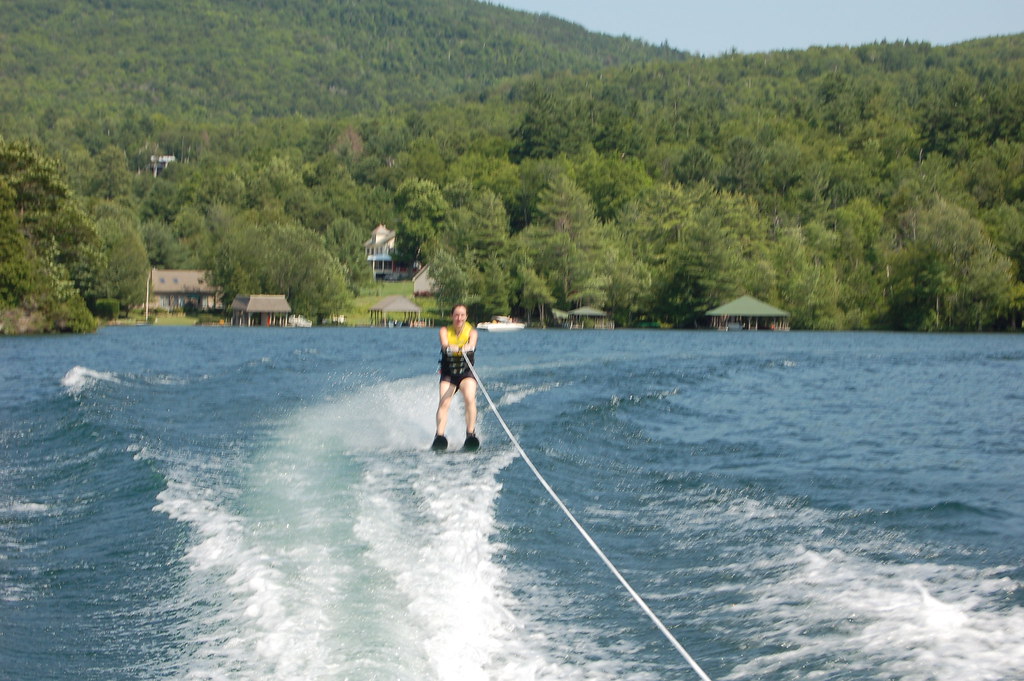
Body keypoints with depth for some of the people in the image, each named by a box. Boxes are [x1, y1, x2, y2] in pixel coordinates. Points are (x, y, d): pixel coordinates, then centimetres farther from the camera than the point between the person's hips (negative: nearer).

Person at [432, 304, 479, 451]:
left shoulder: (471, 331, 1)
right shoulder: (445, 331, 1)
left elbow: (472, 344, -22)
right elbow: (444, 345, -20)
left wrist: (467, 348, -47)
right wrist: (450, 348, -45)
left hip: (466, 373, 0)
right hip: (448, 374, 0)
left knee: (470, 399, -26)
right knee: (444, 403, -20)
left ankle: (471, 434, -20)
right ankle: (439, 436, -27)